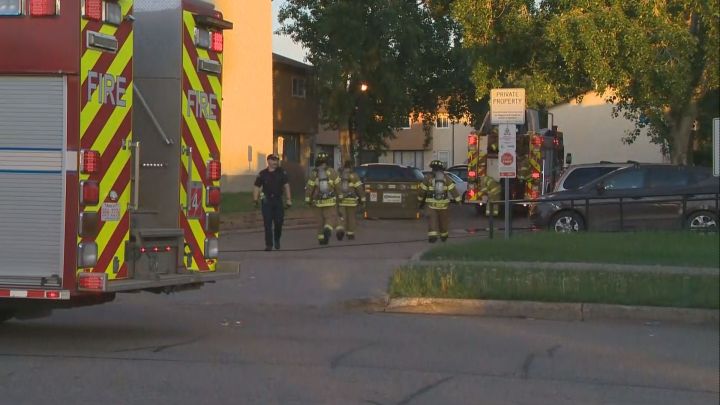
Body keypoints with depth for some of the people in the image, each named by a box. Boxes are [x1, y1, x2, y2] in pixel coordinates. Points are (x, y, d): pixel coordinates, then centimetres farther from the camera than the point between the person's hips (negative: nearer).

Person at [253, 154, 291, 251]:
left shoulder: (282, 172, 2)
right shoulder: (263, 174, 2)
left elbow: (286, 186, -1)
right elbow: (256, 187, 4)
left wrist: (288, 199, -7)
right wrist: (255, 199, -7)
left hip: (278, 200, 0)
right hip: (266, 201, 0)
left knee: (279, 222, 0)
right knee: (268, 223, -3)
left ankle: (277, 240, 26)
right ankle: (269, 245, 0)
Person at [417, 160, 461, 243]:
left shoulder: (428, 178, -3)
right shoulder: (446, 178, -1)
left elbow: (422, 190, 5)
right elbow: (453, 189, -7)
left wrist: (420, 200, 20)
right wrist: (458, 200, -4)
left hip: (432, 204, -2)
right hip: (443, 204, 2)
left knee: (432, 220, -3)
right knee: (443, 220, 18)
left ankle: (432, 235, -21)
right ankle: (444, 236, 33)